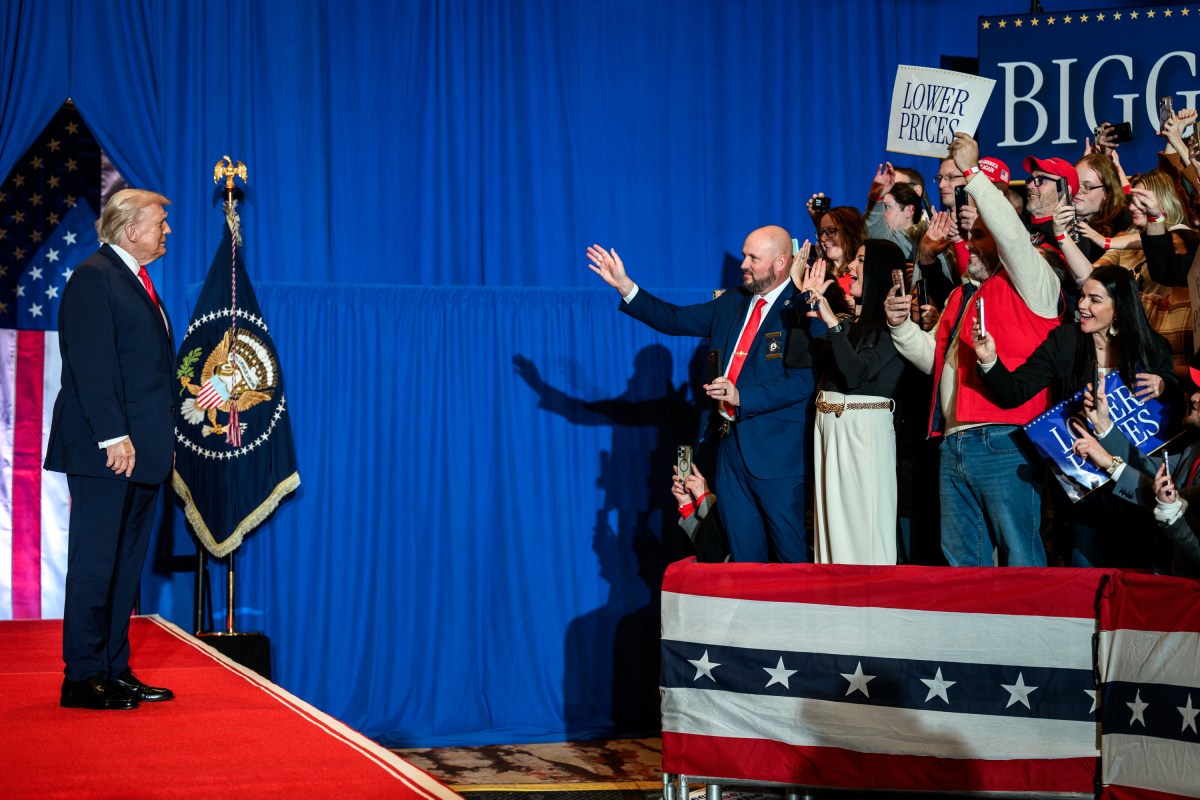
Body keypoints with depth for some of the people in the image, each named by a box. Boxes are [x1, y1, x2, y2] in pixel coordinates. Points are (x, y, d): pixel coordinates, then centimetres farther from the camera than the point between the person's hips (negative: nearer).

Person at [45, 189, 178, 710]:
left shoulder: (139, 283, 20)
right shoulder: (94, 277, -9)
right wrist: (114, 437, -21)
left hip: (143, 452, 9)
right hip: (105, 452, -9)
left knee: (126, 565, 11)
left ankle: (114, 671, 17)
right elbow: (92, 365, -16)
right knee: (95, 564, -5)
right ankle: (82, 677, 0)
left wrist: (164, 439, 15)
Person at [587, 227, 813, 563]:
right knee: (743, 553, 11)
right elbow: (676, 320, 14)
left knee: (792, 553, -1)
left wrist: (742, 396, -22)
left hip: (776, 450, -7)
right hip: (730, 445, 7)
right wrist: (625, 286, 6)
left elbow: (802, 381, -17)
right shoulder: (731, 304, 14)